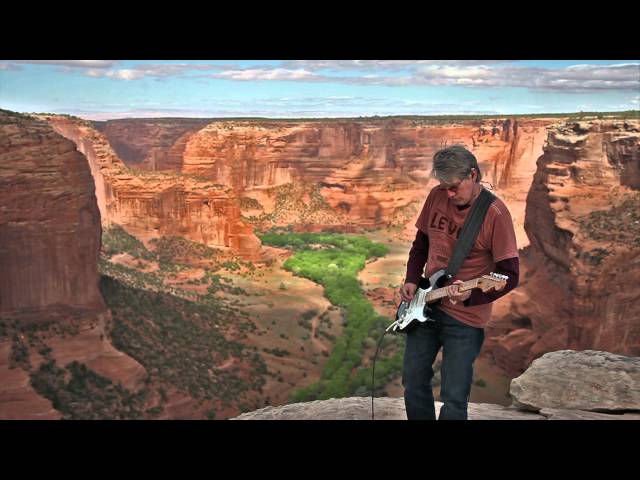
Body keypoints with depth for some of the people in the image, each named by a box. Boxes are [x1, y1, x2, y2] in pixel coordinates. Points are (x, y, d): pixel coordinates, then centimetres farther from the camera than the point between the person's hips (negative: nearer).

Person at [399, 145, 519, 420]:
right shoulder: (436, 196, -1)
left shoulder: (495, 213, -17)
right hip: (424, 306, 6)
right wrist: (411, 281, 0)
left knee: (454, 398, 1)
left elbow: (509, 274, -15)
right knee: (413, 382, 16)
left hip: (465, 318, -5)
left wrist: (471, 295, -30)